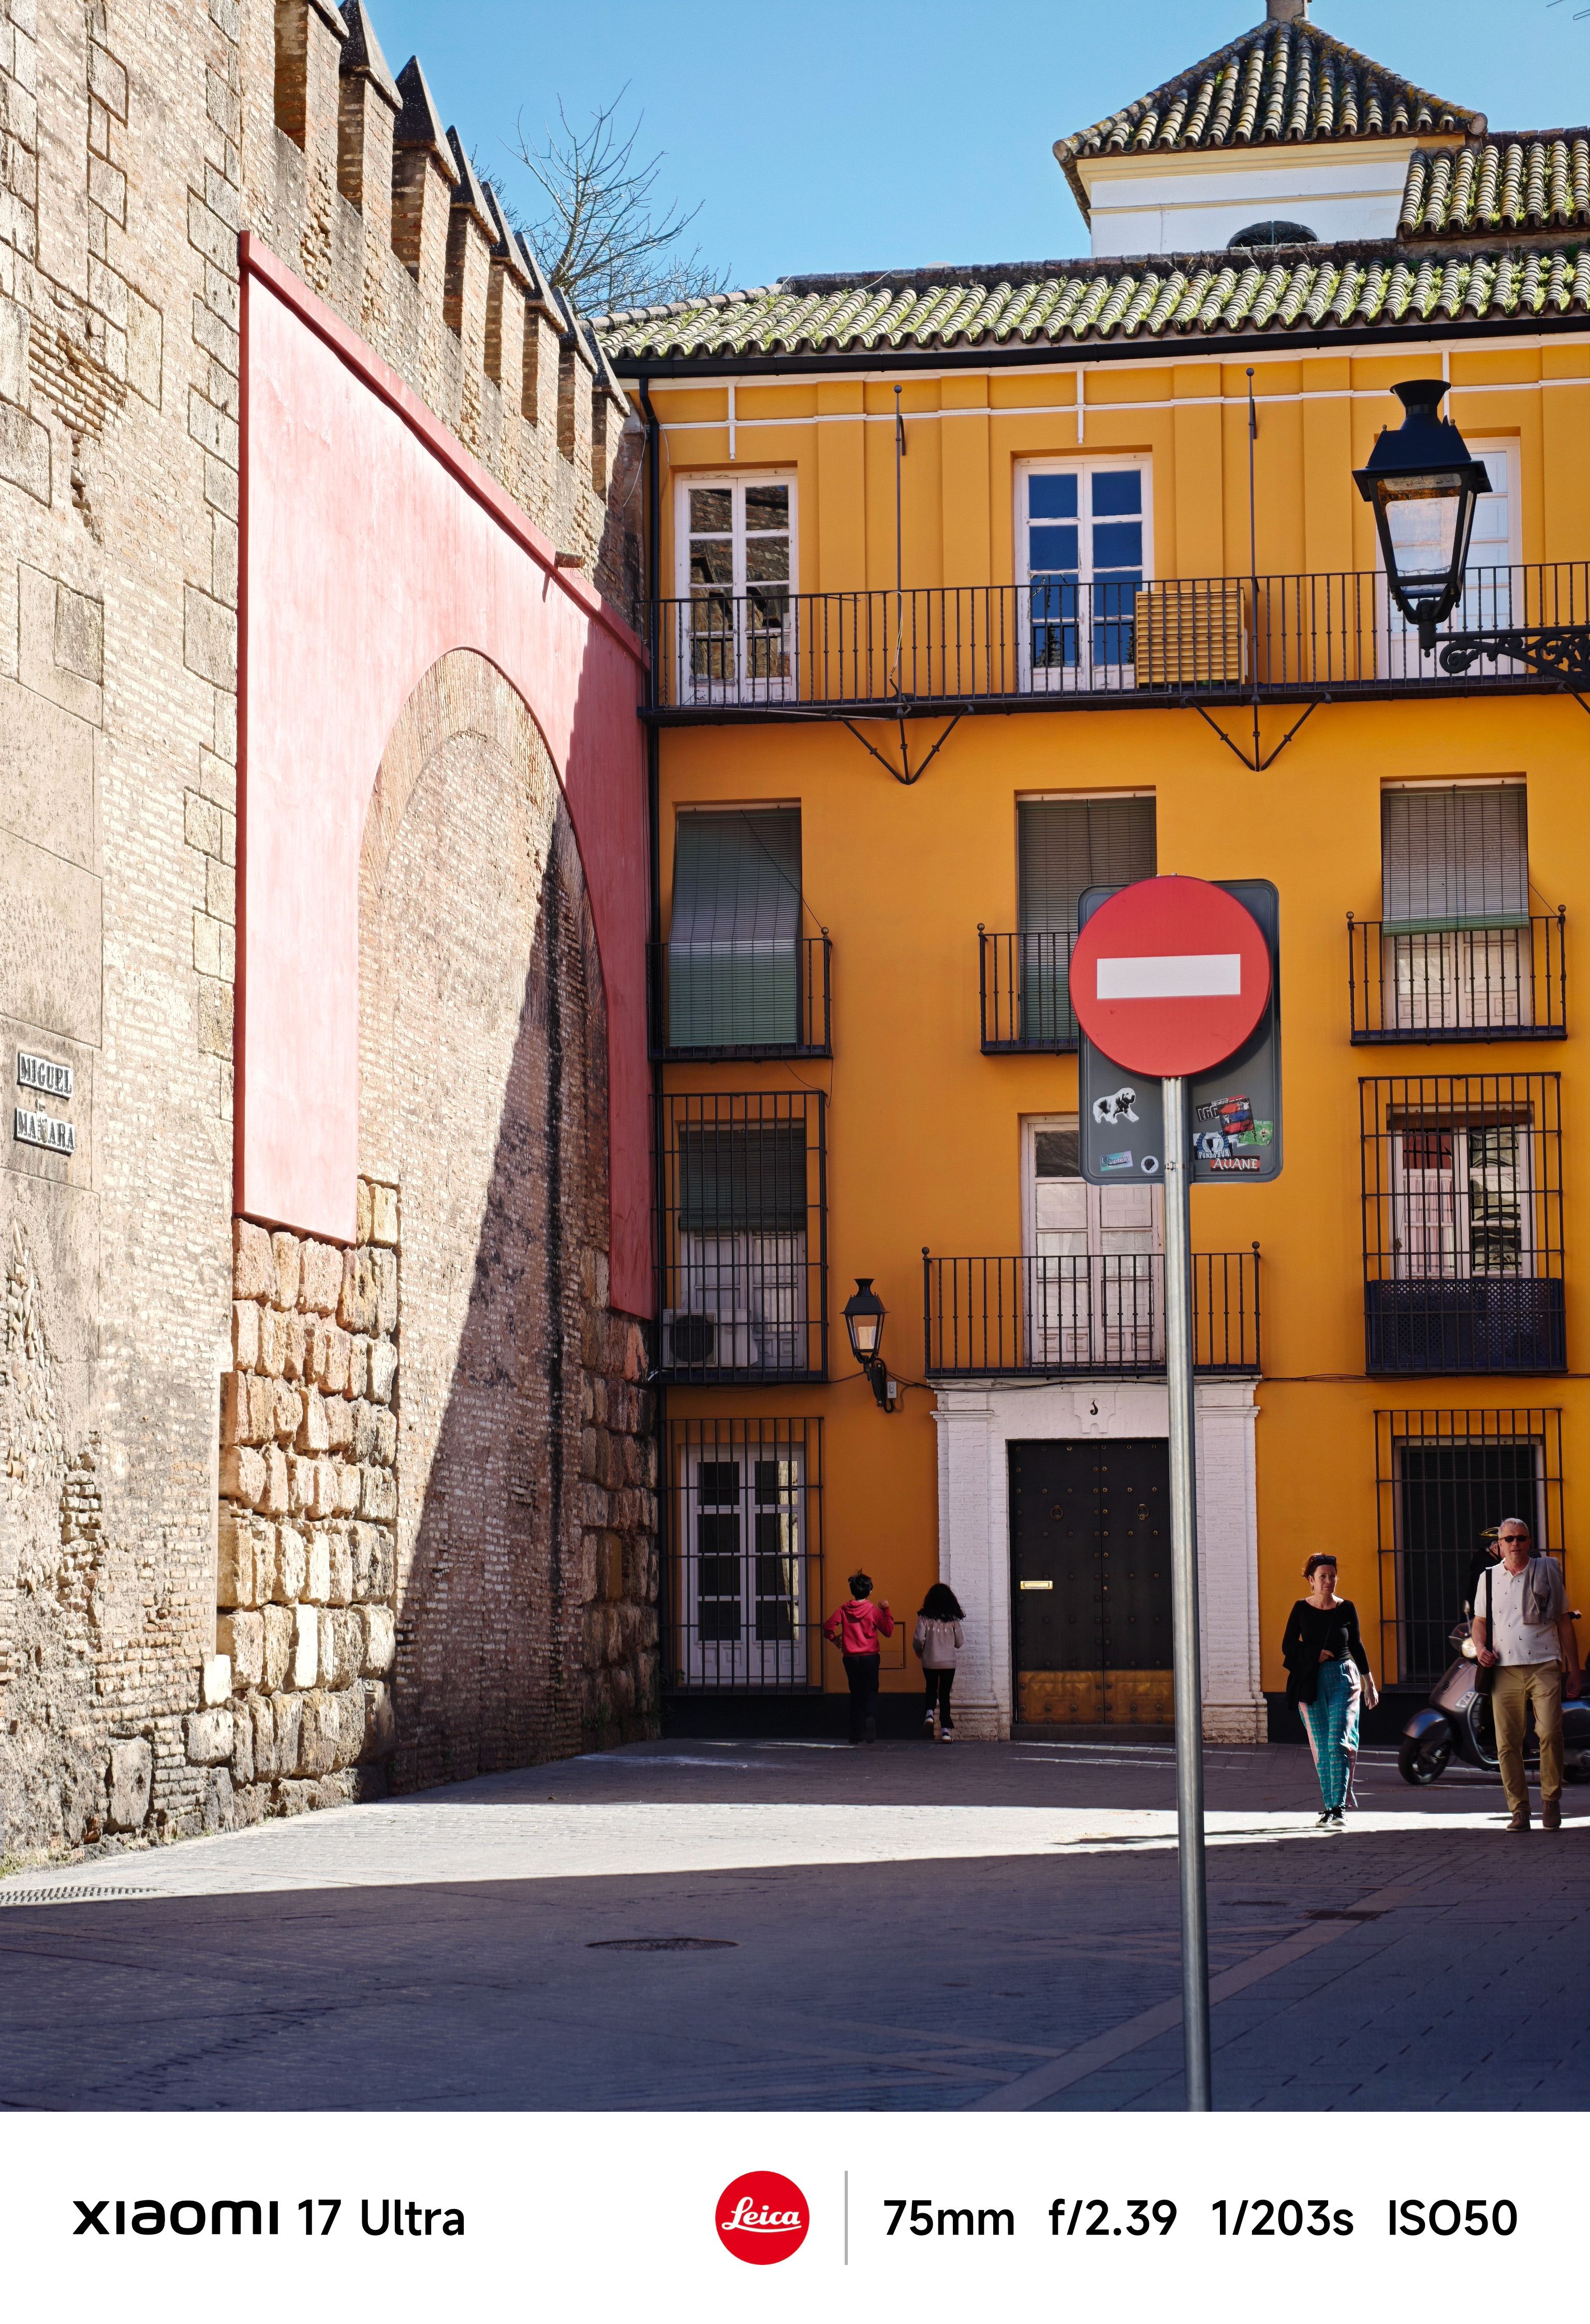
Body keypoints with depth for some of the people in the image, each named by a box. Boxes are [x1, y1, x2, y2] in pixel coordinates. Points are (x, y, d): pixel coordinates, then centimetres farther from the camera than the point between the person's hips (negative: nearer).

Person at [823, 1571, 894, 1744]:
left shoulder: (844, 1610, 0)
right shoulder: (874, 1611, -6)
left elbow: (828, 1627, -3)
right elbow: (888, 1632, -1)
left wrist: (834, 1639, 16)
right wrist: (886, 1611, 5)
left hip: (850, 1658, 2)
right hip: (870, 1657, -2)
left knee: (856, 1693, 11)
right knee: (871, 1692, 2)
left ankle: (856, 1734, 8)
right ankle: (870, 1717, -29)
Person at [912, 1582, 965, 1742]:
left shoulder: (925, 1618, -7)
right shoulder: (953, 1619, -3)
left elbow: (918, 1639, -13)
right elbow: (959, 1642, 0)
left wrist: (919, 1652, 8)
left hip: (929, 1662, 0)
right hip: (949, 1662, 0)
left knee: (932, 1689, 21)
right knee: (945, 1694, 9)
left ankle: (930, 1713, -6)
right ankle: (945, 1730, 2)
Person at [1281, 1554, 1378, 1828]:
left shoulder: (1346, 1608, 2)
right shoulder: (1301, 1609, 2)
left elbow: (1356, 1646, 13)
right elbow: (1288, 1646, 5)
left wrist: (1369, 1682, 18)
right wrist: (1316, 1654, -11)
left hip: (1343, 1680, -1)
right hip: (1311, 1683, 1)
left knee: (1338, 1743, -13)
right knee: (1321, 1749, 4)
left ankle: (1339, 1808, -17)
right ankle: (1329, 1807, 11)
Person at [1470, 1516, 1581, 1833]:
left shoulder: (1546, 1572, 9)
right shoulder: (1489, 1578, 14)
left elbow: (1564, 1622, 12)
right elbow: (1480, 1621, 23)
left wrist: (1573, 1670, 8)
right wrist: (1480, 1647, 0)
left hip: (1544, 1665, -2)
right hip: (1505, 1669, 2)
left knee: (1550, 1733, -16)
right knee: (1507, 1743, -3)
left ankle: (1551, 1801, 1)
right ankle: (1519, 1811, 5)